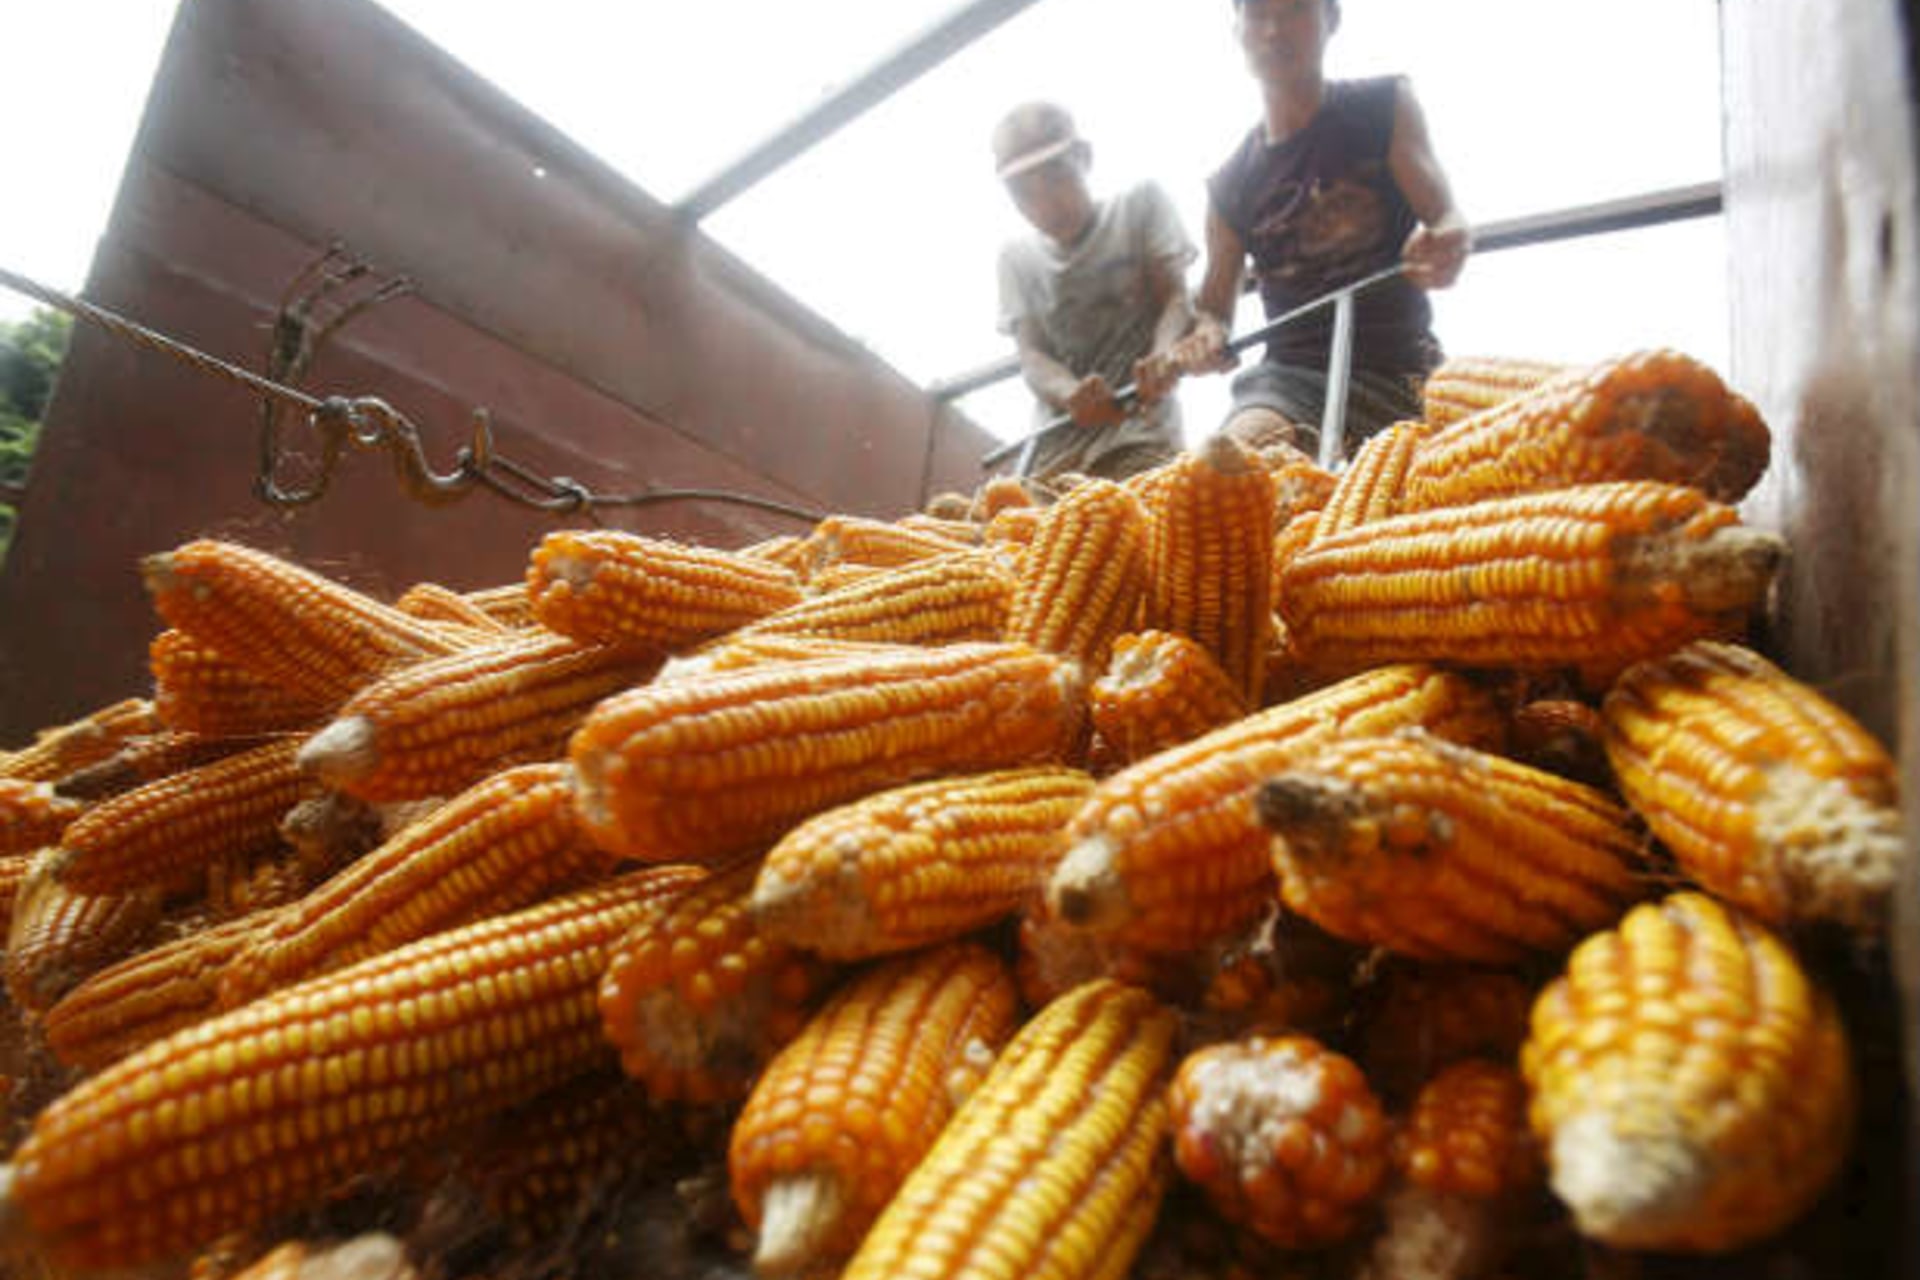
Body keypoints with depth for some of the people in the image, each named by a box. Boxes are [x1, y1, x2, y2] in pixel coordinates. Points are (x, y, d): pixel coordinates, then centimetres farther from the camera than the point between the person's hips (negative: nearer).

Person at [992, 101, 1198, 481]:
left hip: (1141, 433, -2)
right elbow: (1031, 354, 5)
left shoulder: (1140, 204, 11)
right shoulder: (1016, 257, 17)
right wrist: (1070, 392, -20)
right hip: (1054, 450, 3)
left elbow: (1177, 297, 2)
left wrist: (1165, 353, -23)